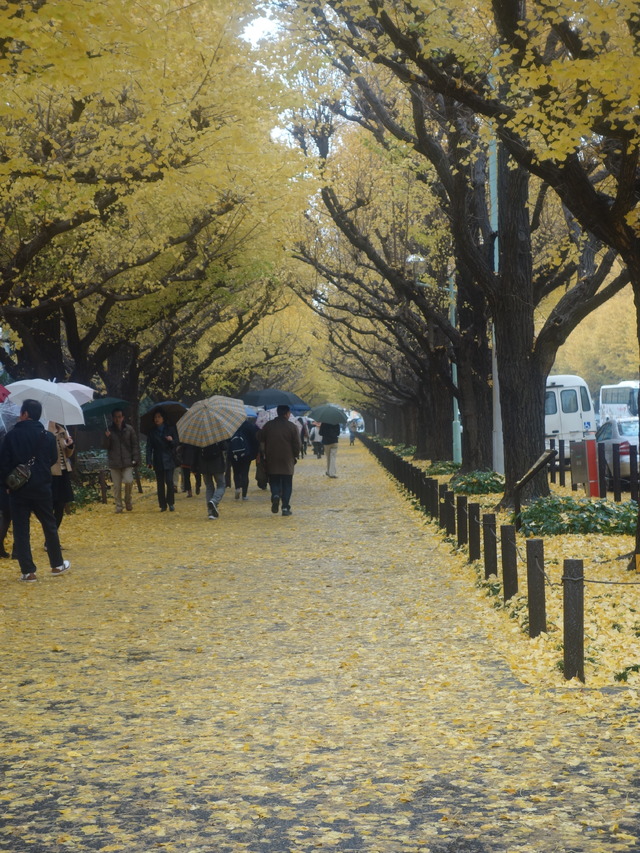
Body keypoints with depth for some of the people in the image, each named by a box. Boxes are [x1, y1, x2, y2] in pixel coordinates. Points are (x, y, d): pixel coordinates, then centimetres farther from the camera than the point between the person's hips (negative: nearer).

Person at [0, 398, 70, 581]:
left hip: (18, 489, -2)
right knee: (49, 525, 15)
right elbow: (53, 459, 8)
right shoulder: (48, 436, -1)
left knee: (20, 529, 3)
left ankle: (28, 571, 0)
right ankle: (57, 564, 23)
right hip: (42, 487, 2)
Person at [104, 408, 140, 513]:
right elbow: (105, 446, 4)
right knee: (116, 486, 1)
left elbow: (135, 445, 7)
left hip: (127, 461, -1)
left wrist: (135, 459, -1)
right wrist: (107, 438, -15)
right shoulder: (109, 430, 6)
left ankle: (128, 500, 7)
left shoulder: (129, 429, 4)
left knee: (128, 481, -17)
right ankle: (118, 506, 12)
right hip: (114, 462, 1)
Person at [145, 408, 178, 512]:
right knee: (160, 483, 2)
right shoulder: (152, 432, 8)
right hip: (158, 461, 2)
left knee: (169, 481, -12)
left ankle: (171, 503, 0)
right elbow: (149, 447, 2)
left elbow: (176, 444, 7)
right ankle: (163, 505, 8)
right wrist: (149, 461, -8)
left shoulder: (170, 429, 6)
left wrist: (171, 440, -17)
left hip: (168, 460, -2)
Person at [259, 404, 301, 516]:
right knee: (286, 485, 6)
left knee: (274, 481, 12)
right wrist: (295, 456, 11)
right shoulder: (292, 427, -6)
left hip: (272, 461, 2)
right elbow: (297, 444, -4)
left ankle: (275, 495, -18)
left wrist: (264, 455, 18)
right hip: (287, 461, -1)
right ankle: (285, 507, 2)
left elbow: (261, 441, 7)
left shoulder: (268, 425, 2)